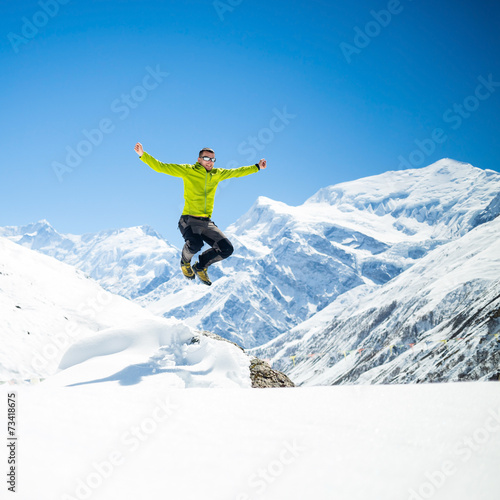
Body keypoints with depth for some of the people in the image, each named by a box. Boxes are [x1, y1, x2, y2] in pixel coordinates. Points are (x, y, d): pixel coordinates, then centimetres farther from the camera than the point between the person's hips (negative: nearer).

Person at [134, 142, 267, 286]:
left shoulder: (217, 174, 14)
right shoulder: (188, 171, 1)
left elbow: (236, 172, 28)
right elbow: (161, 167, -1)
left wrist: (257, 167, 33)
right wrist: (143, 155, -11)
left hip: (207, 222, 5)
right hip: (189, 220, -5)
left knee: (227, 249, -7)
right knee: (195, 244, -34)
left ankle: (200, 267, 20)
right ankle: (185, 261, 5)